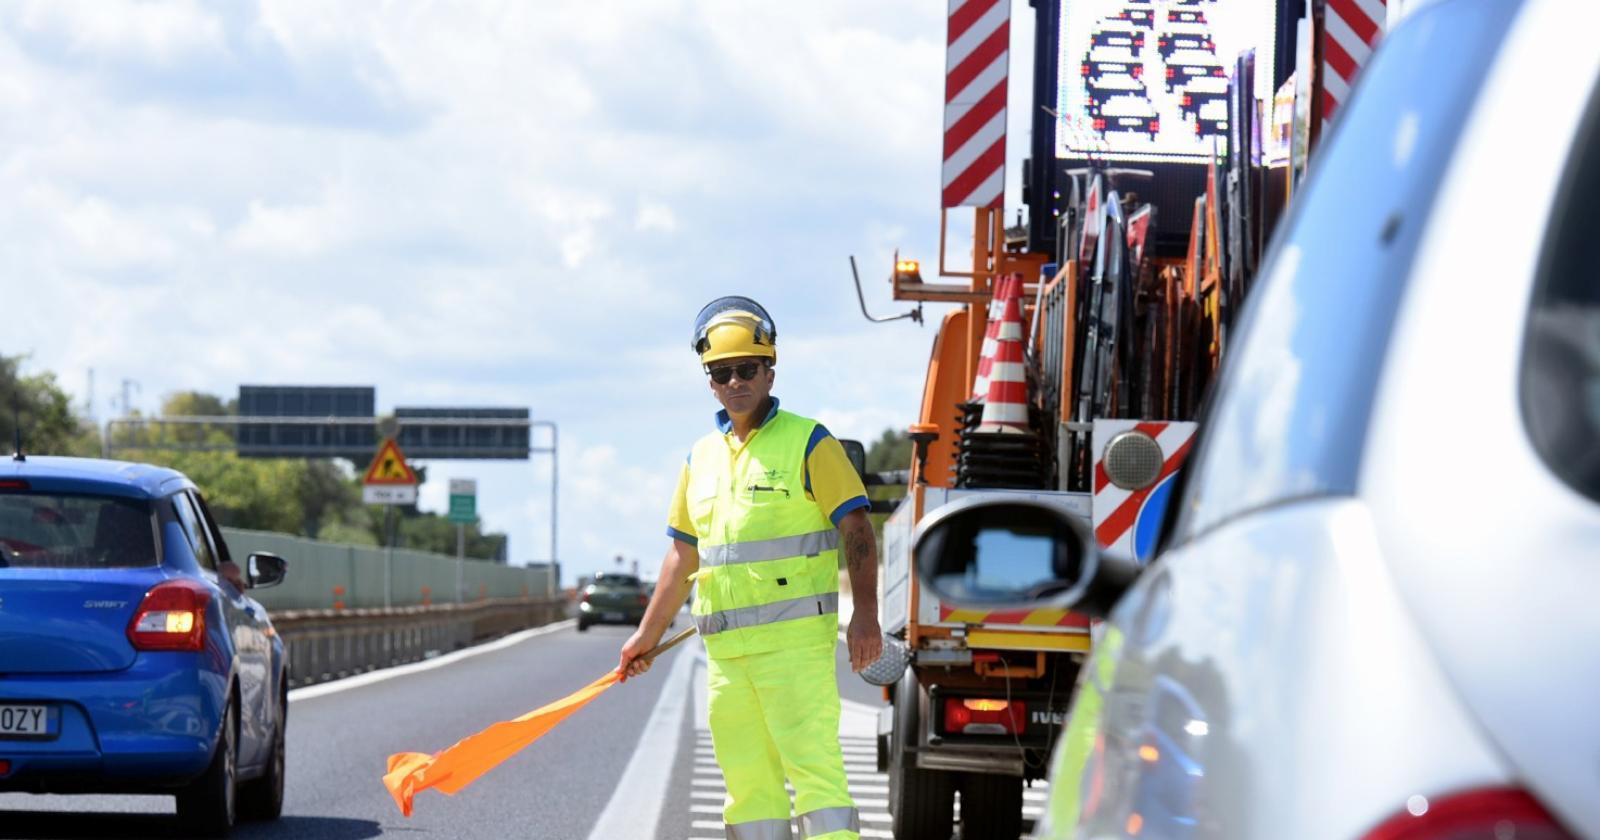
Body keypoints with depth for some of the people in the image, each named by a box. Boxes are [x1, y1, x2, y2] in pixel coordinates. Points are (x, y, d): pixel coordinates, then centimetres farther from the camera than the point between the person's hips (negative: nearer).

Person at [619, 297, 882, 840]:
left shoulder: (808, 442, 0)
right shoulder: (702, 457, 18)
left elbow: (857, 530, -5)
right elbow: (683, 555, 25)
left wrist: (865, 615, -16)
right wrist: (648, 633, 24)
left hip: (795, 639, -6)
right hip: (725, 648, 6)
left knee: (813, 766, -14)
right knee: (747, 782, 6)